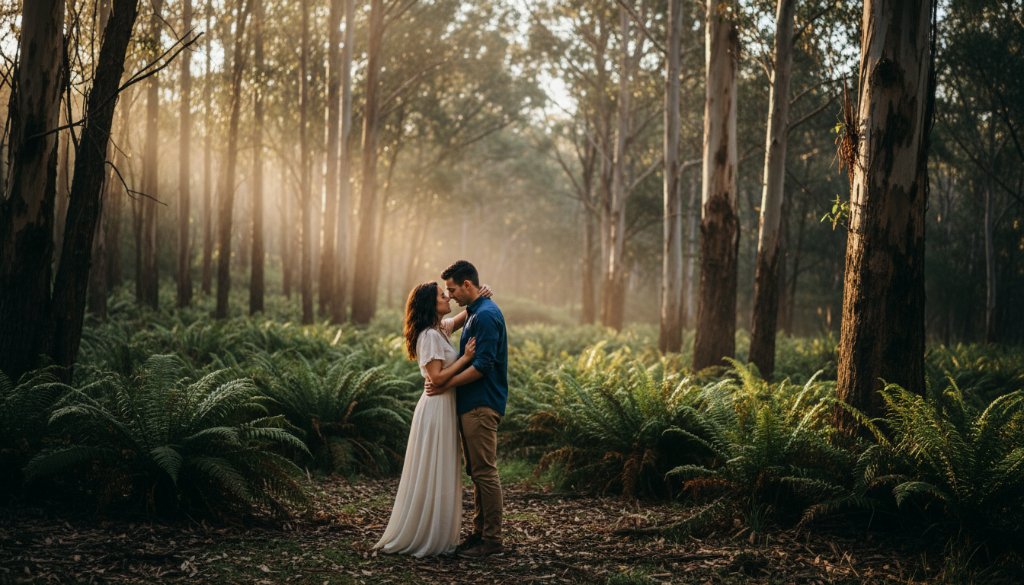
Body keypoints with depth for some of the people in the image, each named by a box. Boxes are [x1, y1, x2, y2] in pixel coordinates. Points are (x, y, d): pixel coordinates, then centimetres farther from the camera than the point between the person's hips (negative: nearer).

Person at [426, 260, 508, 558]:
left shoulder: (486, 315, -15)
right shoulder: (475, 313, 17)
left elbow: (483, 365, -22)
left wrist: (447, 385, -16)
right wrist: (441, 378, 11)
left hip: (481, 406, -10)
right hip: (471, 404, 10)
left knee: (485, 472, -6)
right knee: (476, 472, 13)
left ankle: (492, 539, -2)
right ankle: (479, 532, 20)